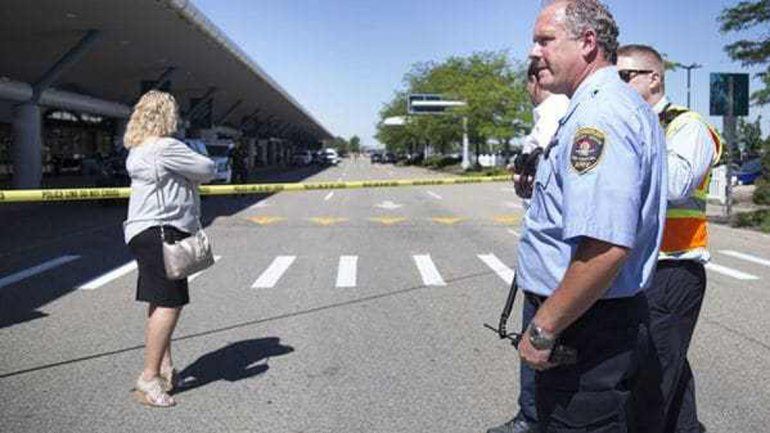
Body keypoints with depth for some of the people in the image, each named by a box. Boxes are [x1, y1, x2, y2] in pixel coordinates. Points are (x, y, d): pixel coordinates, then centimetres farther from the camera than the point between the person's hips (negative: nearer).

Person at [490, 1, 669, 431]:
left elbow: (606, 247, -32)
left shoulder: (599, 114, -21)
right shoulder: (629, 105, 14)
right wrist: (539, 183, 20)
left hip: (586, 334, -11)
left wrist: (543, 329, -23)